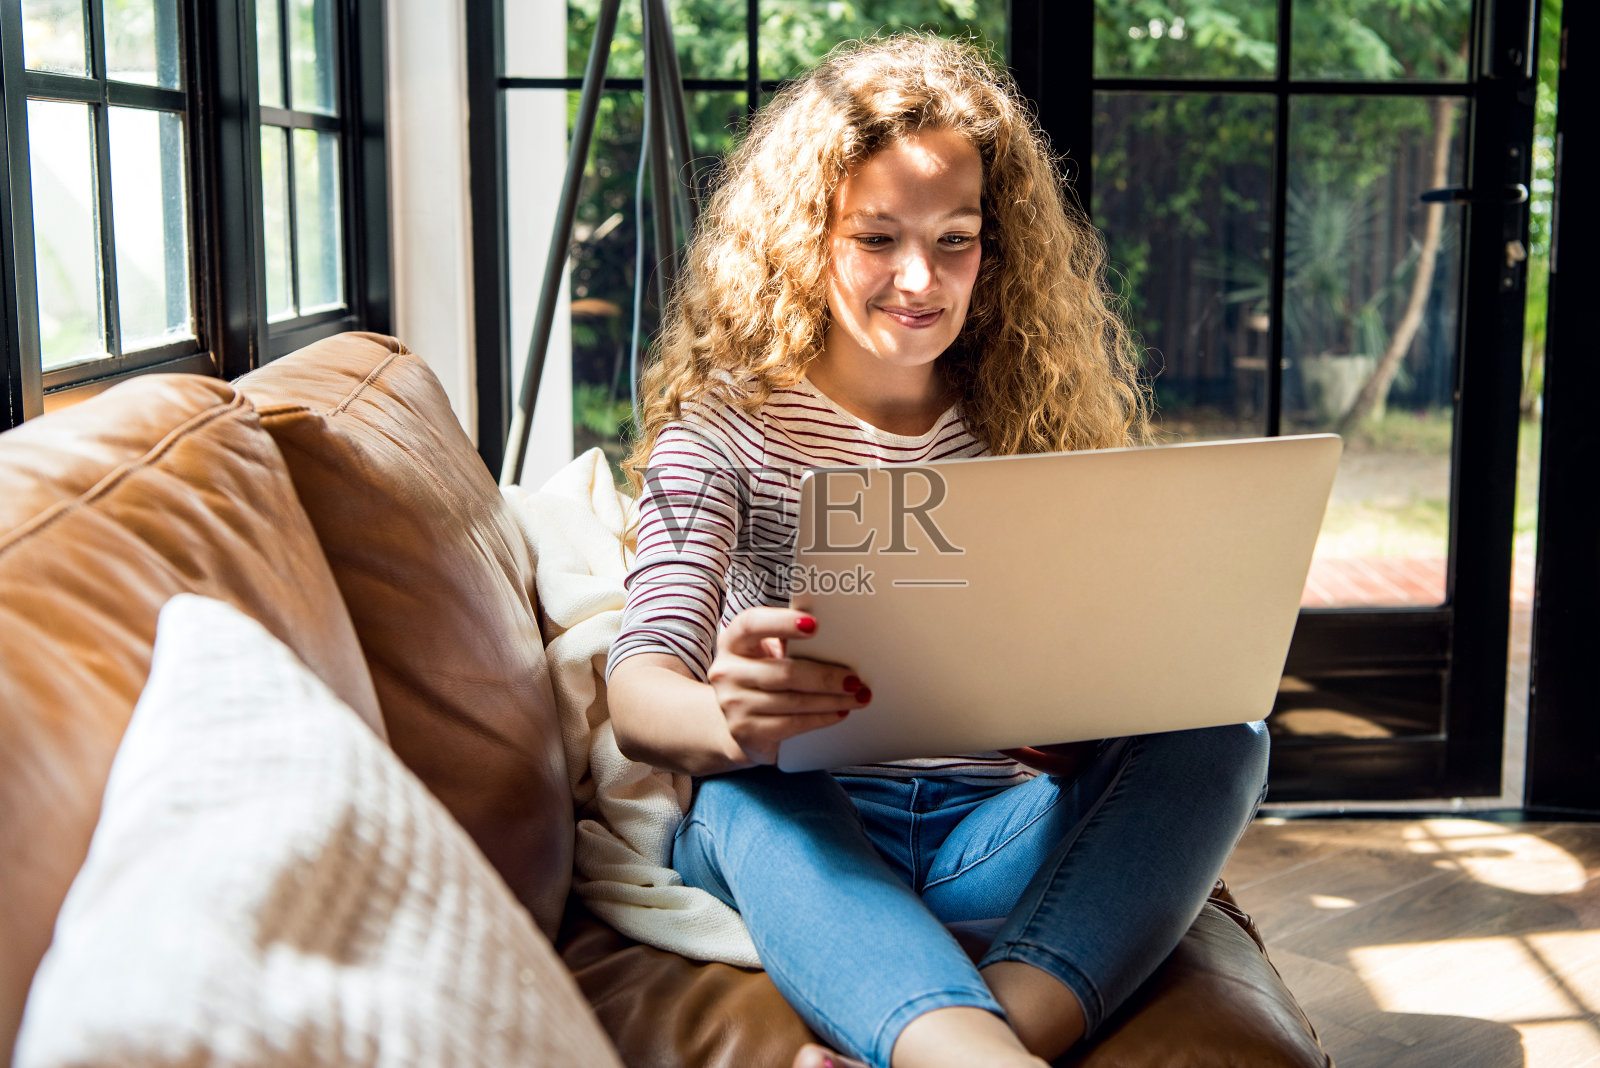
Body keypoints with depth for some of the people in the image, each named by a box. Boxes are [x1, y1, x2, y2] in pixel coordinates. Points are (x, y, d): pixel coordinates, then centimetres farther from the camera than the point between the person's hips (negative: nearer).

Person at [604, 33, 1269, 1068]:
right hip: (800, 833, -2)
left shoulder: (1025, 421, 9)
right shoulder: (724, 432, -2)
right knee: (747, 798, -35)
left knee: (1221, 740, -22)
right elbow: (638, 688, -15)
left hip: (999, 829, 3)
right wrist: (724, 719, -42)